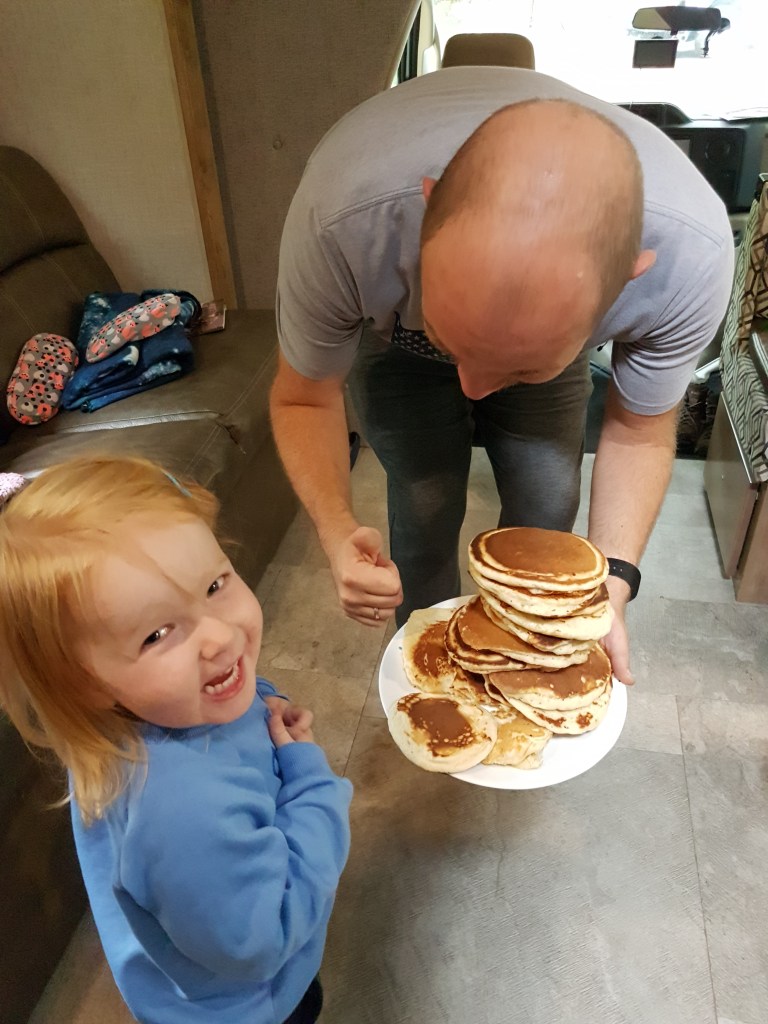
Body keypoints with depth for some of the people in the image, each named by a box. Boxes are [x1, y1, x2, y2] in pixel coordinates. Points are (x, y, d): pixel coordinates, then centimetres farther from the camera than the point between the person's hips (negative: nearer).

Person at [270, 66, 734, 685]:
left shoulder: (690, 255, -37)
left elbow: (638, 432, -19)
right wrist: (338, 531, -42)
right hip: (395, 339, -1)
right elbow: (303, 400, -24)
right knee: (426, 513, -6)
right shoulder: (340, 220, -42)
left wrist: (612, 582, -32)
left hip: (554, 323, 2)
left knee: (547, 516, 2)